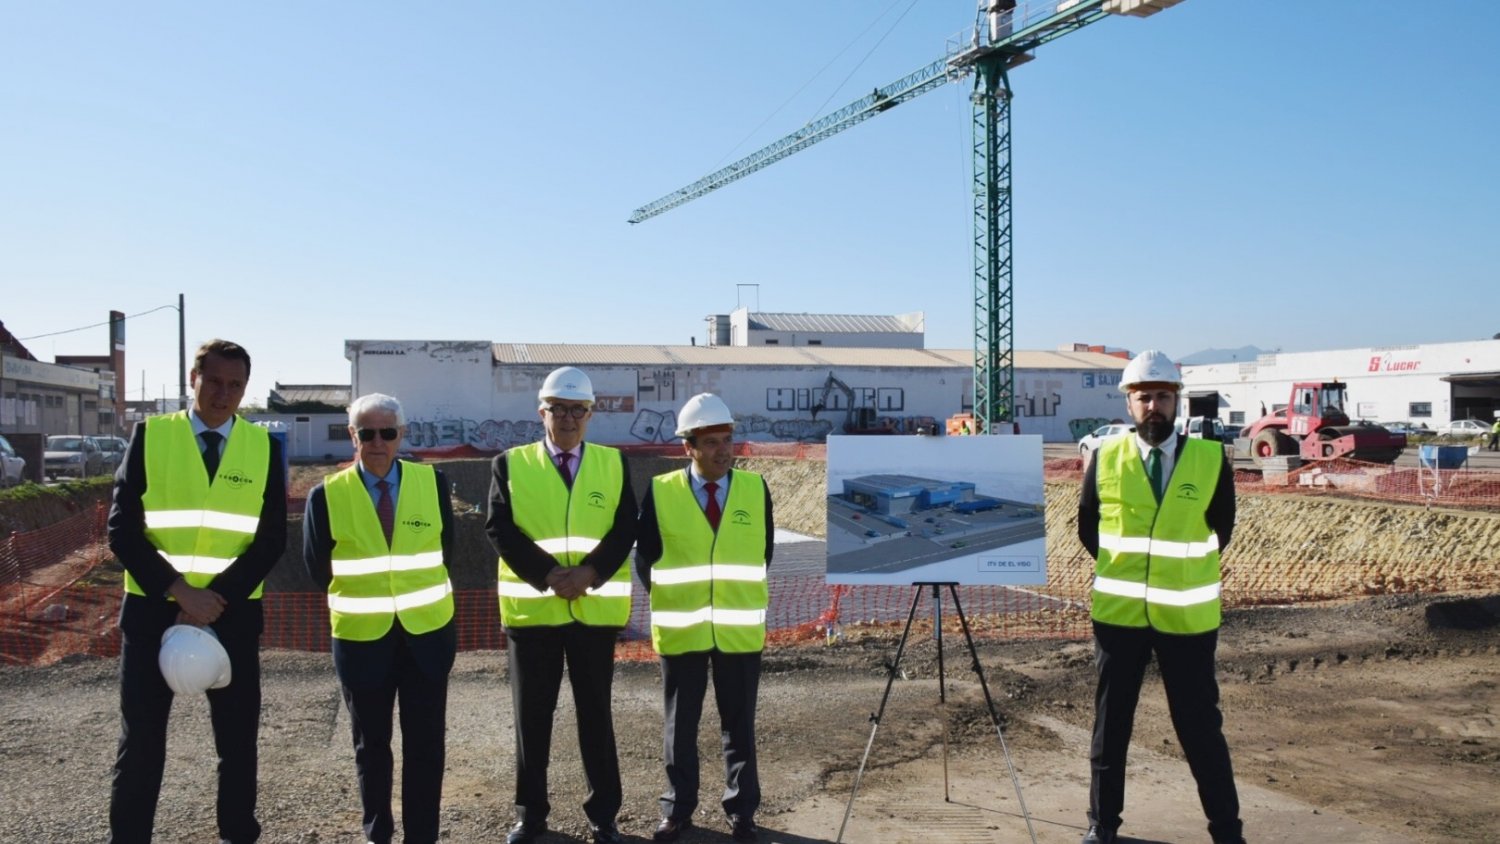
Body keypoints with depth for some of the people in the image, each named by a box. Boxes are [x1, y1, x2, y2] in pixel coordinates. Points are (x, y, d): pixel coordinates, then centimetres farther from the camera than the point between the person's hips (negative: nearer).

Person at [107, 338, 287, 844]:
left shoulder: (264, 446, 1)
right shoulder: (149, 436, -1)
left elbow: (271, 540, -5)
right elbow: (122, 530, -7)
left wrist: (216, 599, -15)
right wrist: (181, 591, -17)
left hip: (233, 613, 1)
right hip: (152, 610, -1)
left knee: (237, 740, 10)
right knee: (141, 741, 8)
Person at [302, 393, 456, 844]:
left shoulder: (432, 482, -4)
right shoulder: (327, 495, -8)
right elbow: (318, 567, 3)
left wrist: (419, 591, 9)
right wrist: (357, 597, 7)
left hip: (427, 632, 1)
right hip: (361, 637, 0)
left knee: (426, 743, 7)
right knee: (370, 743, 15)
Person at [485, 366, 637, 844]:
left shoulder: (613, 464, 6)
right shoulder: (510, 464, 2)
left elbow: (625, 530, -2)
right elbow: (500, 531, -7)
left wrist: (589, 572, -18)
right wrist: (549, 575, -18)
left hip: (596, 609, 1)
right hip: (531, 607, 0)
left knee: (596, 713, 9)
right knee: (532, 715, 9)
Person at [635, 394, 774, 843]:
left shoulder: (755, 489, 0)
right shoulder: (660, 492, -5)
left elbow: (763, 552, 10)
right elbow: (646, 558, 4)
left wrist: (743, 596, 7)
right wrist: (669, 598, 1)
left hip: (740, 629, 1)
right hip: (681, 629, -1)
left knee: (739, 725, 10)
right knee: (680, 726, 10)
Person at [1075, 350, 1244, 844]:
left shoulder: (1211, 459, -5)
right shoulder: (1105, 458, -2)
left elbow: (1220, 531, 8)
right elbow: (1088, 527, 10)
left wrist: (1184, 568, 9)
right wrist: (1123, 566, 7)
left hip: (1187, 616, -1)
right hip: (1118, 612, 1)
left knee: (1200, 726, 7)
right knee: (1110, 722, 11)